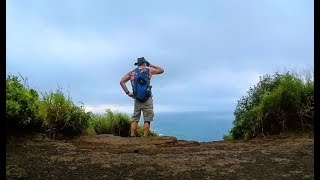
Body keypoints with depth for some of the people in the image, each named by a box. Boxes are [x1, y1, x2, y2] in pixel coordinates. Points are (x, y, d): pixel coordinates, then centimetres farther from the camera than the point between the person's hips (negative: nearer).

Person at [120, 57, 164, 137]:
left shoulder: (132, 72, 12)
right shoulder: (149, 70, 3)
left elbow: (122, 81, 5)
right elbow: (161, 70, 17)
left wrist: (128, 93, 6)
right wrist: (151, 65, 23)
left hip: (137, 100, 4)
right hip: (147, 99, -3)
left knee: (135, 119, 9)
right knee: (147, 120, 0)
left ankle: (132, 137, 3)